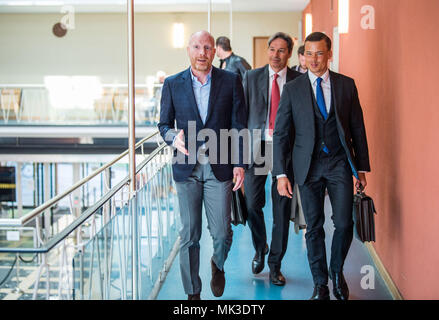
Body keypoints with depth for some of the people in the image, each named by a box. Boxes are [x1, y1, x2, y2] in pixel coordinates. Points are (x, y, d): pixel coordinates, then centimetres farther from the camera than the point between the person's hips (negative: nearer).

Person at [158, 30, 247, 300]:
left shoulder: (231, 81, 1)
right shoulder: (173, 84, 4)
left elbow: (239, 125, 3)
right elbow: (164, 124, 10)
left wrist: (240, 164, -3)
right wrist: (173, 137, -14)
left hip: (219, 167, -1)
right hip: (187, 167, 1)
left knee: (222, 233, 0)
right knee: (189, 235, 4)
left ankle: (218, 265, 34)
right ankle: (193, 291, 18)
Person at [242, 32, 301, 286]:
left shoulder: (299, 81, 2)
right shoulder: (252, 77, 6)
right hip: (256, 147, 1)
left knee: (282, 209, 4)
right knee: (253, 204, 3)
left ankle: (275, 265, 17)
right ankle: (260, 249, 31)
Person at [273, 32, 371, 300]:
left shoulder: (346, 85, 5)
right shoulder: (293, 89, 1)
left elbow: (357, 127, 8)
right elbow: (280, 133, 1)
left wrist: (362, 167, 6)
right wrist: (281, 173, -5)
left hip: (340, 163, 1)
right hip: (308, 165, 0)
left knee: (344, 223, -5)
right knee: (314, 227, 5)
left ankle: (337, 271, 22)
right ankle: (320, 283, 19)